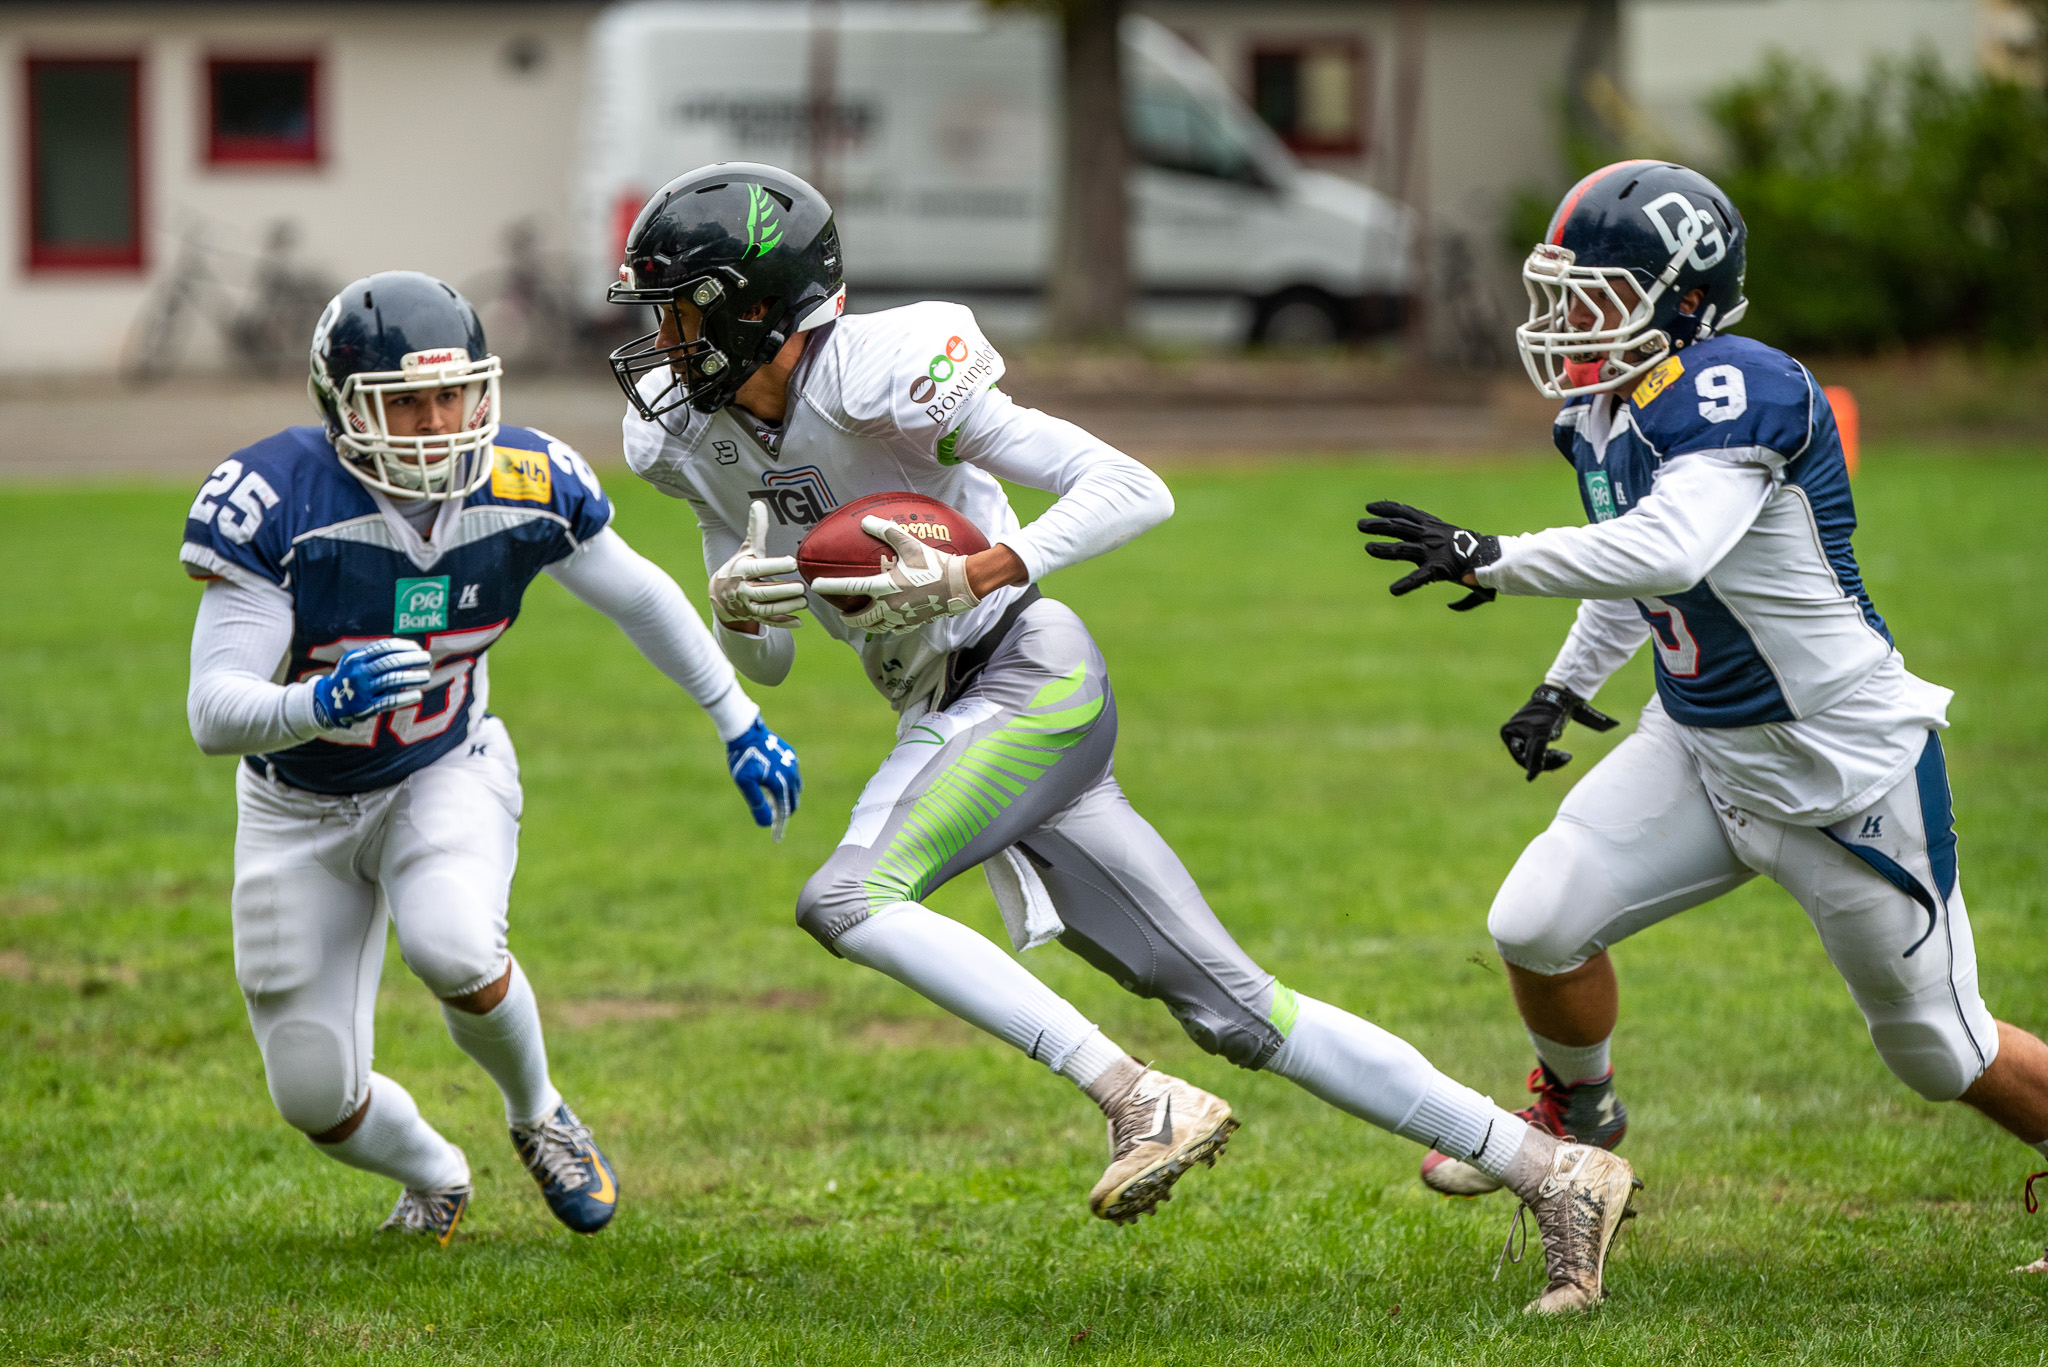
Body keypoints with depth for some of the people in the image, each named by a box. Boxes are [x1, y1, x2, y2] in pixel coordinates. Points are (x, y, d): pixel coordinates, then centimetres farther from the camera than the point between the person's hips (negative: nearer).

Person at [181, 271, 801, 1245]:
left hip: (447, 775, 1)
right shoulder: (274, 501, -29)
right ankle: (434, 1179, 36)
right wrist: (320, 705, -52)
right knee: (316, 1099, -1)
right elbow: (213, 713, -31)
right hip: (301, 807, -1)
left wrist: (741, 723, 11)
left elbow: (637, 596, 4)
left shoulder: (525, 487, -17)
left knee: (453, 949, -32)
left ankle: (537, 1116, 1)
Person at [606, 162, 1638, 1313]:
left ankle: (1146, 1105, -24)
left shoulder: (876, 375, -17)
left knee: (845, 901, -25)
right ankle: (1555, 1174, 6)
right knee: (1236, 1011, 4)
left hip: (1025, 671, -8)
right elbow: (768, 662, 13)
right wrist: (735, 608, -10)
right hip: (951, 716, 8)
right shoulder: (692, 434, 7)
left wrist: (970, 578, -26)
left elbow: (1136, 491, -16)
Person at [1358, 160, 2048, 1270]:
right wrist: (1566, 686, 16)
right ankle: (1578, 1113, 24)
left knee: (1937, 1050, 4)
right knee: (1537, 927, -5)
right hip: (1700, 749, 8)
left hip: (1848, 769, -8)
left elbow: (1671, 552, -40)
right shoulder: (1603, 409, 3)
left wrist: (1491, 558, -37)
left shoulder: (1732, 389, -25)